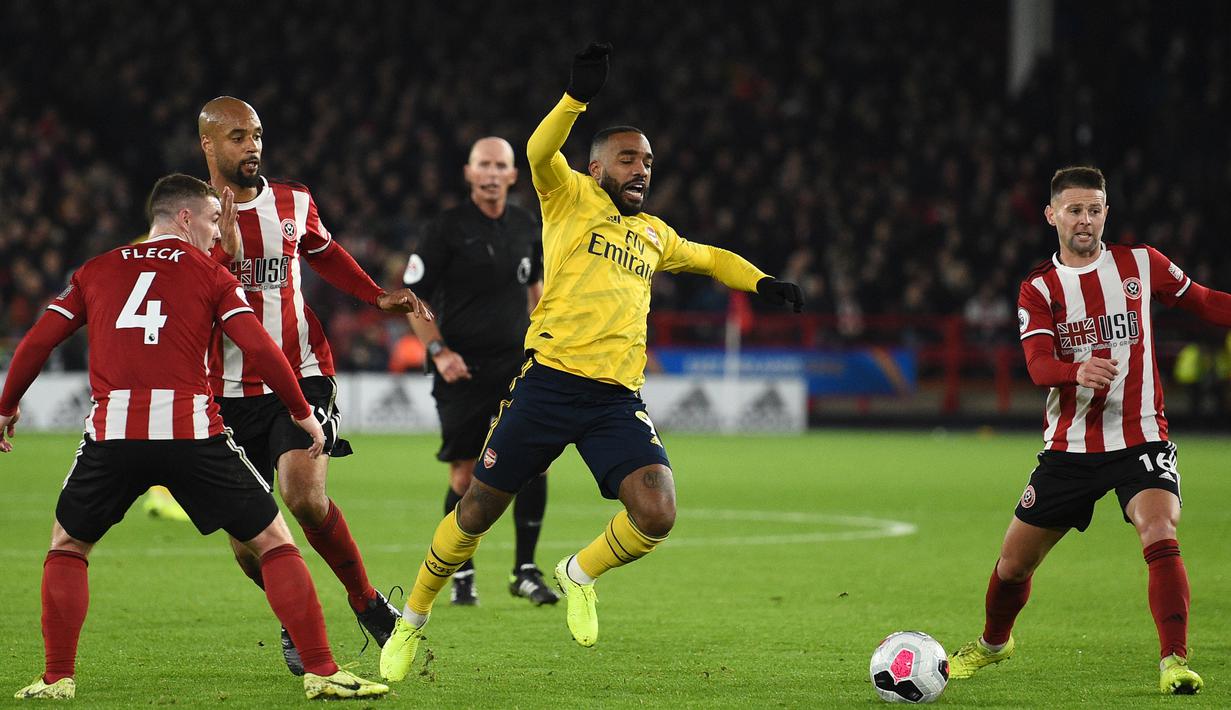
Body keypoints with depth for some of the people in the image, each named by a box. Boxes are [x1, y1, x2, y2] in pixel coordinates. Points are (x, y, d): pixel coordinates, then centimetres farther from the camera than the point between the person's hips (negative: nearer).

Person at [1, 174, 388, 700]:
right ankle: (321, 672, 1)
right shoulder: (211, 275, 10)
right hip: (192, 432, -2)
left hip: (111, 432, 2)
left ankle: (57, 678, 15)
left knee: (67, 546, 24)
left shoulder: (94, 272, 18)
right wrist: (302, 413, 10)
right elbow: (259, 348, 0)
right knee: (274, 542, 8)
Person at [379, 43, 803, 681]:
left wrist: (761, 282, 22)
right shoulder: (571, 198, 6)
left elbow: (710, 258, 39)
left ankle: (578, 577, 13)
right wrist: (577, 97, -30)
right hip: (549, 383, -4)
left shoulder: (654, 235, 21)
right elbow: (540, 151, -14)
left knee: (656, 515, -17)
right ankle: (411, 621, 23)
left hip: (618, 399, 4)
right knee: (479, 510, 2)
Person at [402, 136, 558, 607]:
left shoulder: (526, 227, 7)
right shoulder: (446, 229, -7)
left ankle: (525, 572, 1)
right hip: (463, 369, -3)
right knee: (465, 475, -2)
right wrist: (439, 350, -12)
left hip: (517, 363, 3)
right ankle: (462, 574, 15)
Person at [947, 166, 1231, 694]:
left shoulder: (1140, 264, 2)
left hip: (1140, 438, -1)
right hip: (1069, 447, 1)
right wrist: (1078, 370, -37)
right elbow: (1038, 365, -15)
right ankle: (993, 643, 38)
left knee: (1160, 537, -27)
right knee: (1014, 561, 9)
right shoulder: (1038, 289, 0)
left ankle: (1174, 661, -24)